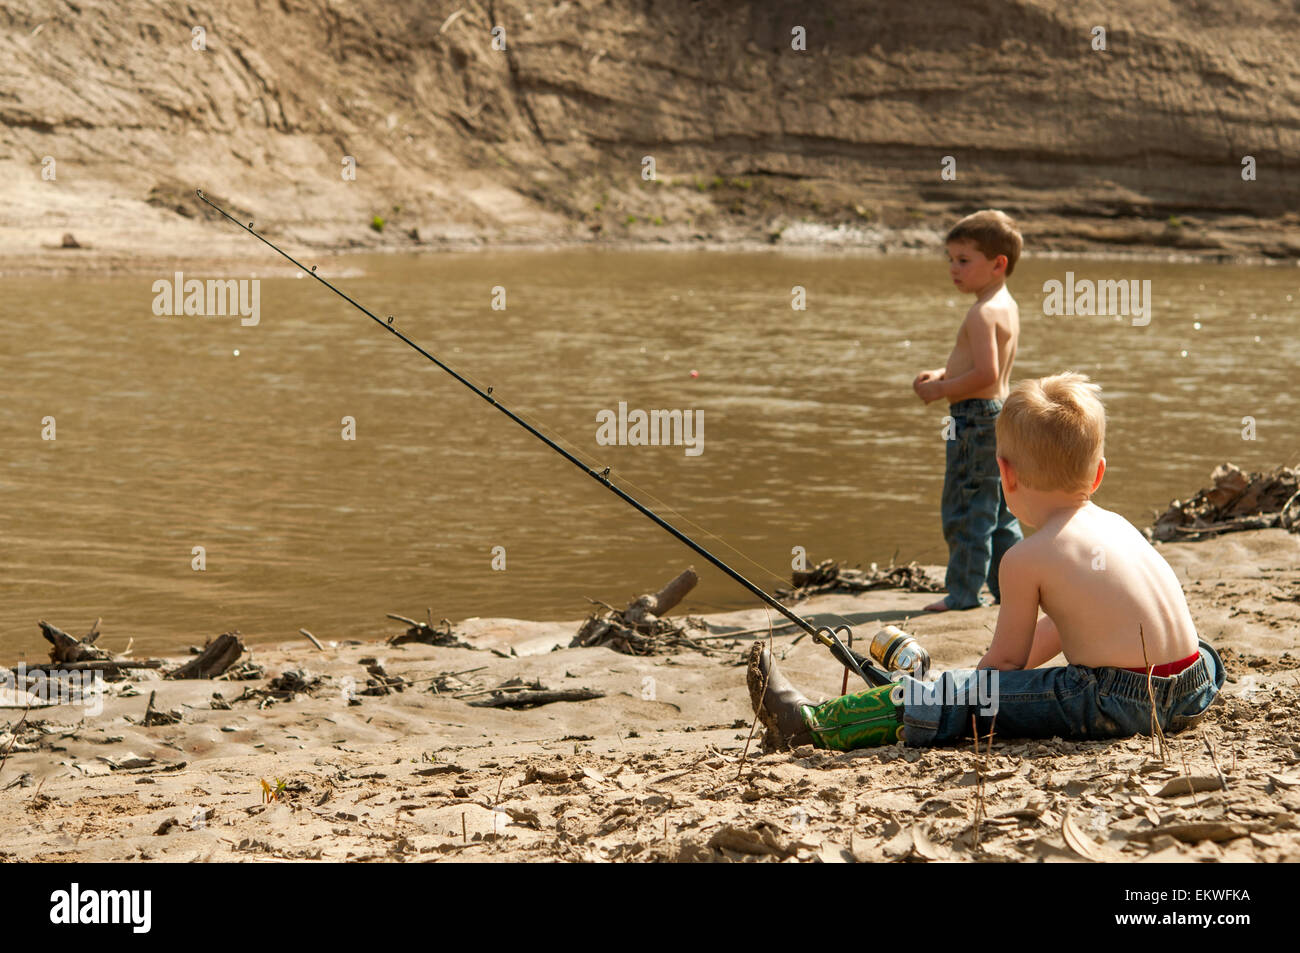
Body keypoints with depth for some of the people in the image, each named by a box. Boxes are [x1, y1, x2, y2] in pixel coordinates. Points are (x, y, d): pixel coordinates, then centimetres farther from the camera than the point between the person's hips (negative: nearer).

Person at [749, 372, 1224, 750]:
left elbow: (1007, 659, 2)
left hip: (1115, 704, -5)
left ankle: (816, 725, 3)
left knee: (958, 697, 0)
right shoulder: (1115, 524, 18)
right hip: (1191, 690, 6)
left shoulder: (1025, 559, -6)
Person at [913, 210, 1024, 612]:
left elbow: (986, 373, -27)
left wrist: (941, 390, -16)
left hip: (976, 419, -10)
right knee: (997, 510, 16)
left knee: (964, 509, -4)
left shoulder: (982, 313, -19)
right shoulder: (1007, 306, 13)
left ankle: (963, 590, 0)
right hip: (999, 413, 10)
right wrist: (943, 373, 11)